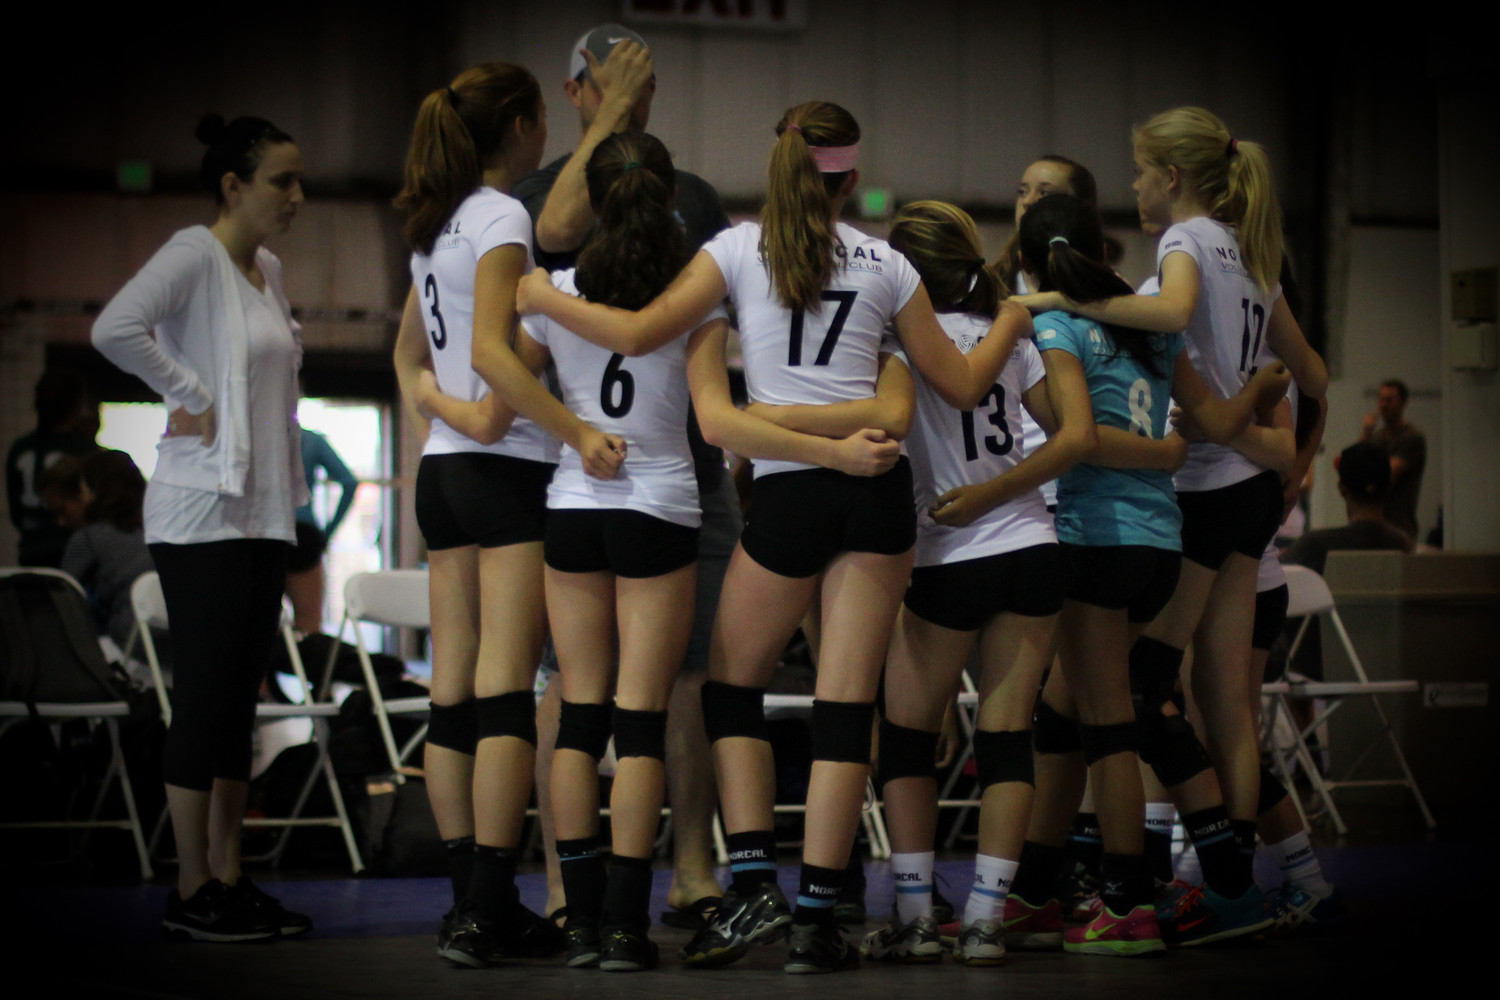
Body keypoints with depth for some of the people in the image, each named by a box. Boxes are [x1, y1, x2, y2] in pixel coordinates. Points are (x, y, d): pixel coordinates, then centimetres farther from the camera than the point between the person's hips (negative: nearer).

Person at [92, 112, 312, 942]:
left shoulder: (268, 270, 16)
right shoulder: (194, 254, -9)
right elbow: (115, 327, -25)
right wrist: (191, 396, -18)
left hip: (262, 511, 8)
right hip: (201, 514, -8)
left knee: (239, 698, 9)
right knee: (205, 696, -7)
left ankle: (229, 882, 14)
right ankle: (191, 893, -3)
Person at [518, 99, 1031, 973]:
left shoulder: (740, 247, 3)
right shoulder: (886, 264, 9)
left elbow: (640, 334, -3)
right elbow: (962, 385, 14)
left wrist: (541, 295, 10)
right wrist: (1011, 322, 33)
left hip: (790, 494, -2)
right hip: (879, 485, 2)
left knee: (734, 681, 14)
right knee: (847, 703, 1)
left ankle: (755, 884, 1)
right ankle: (819, 915, -1)